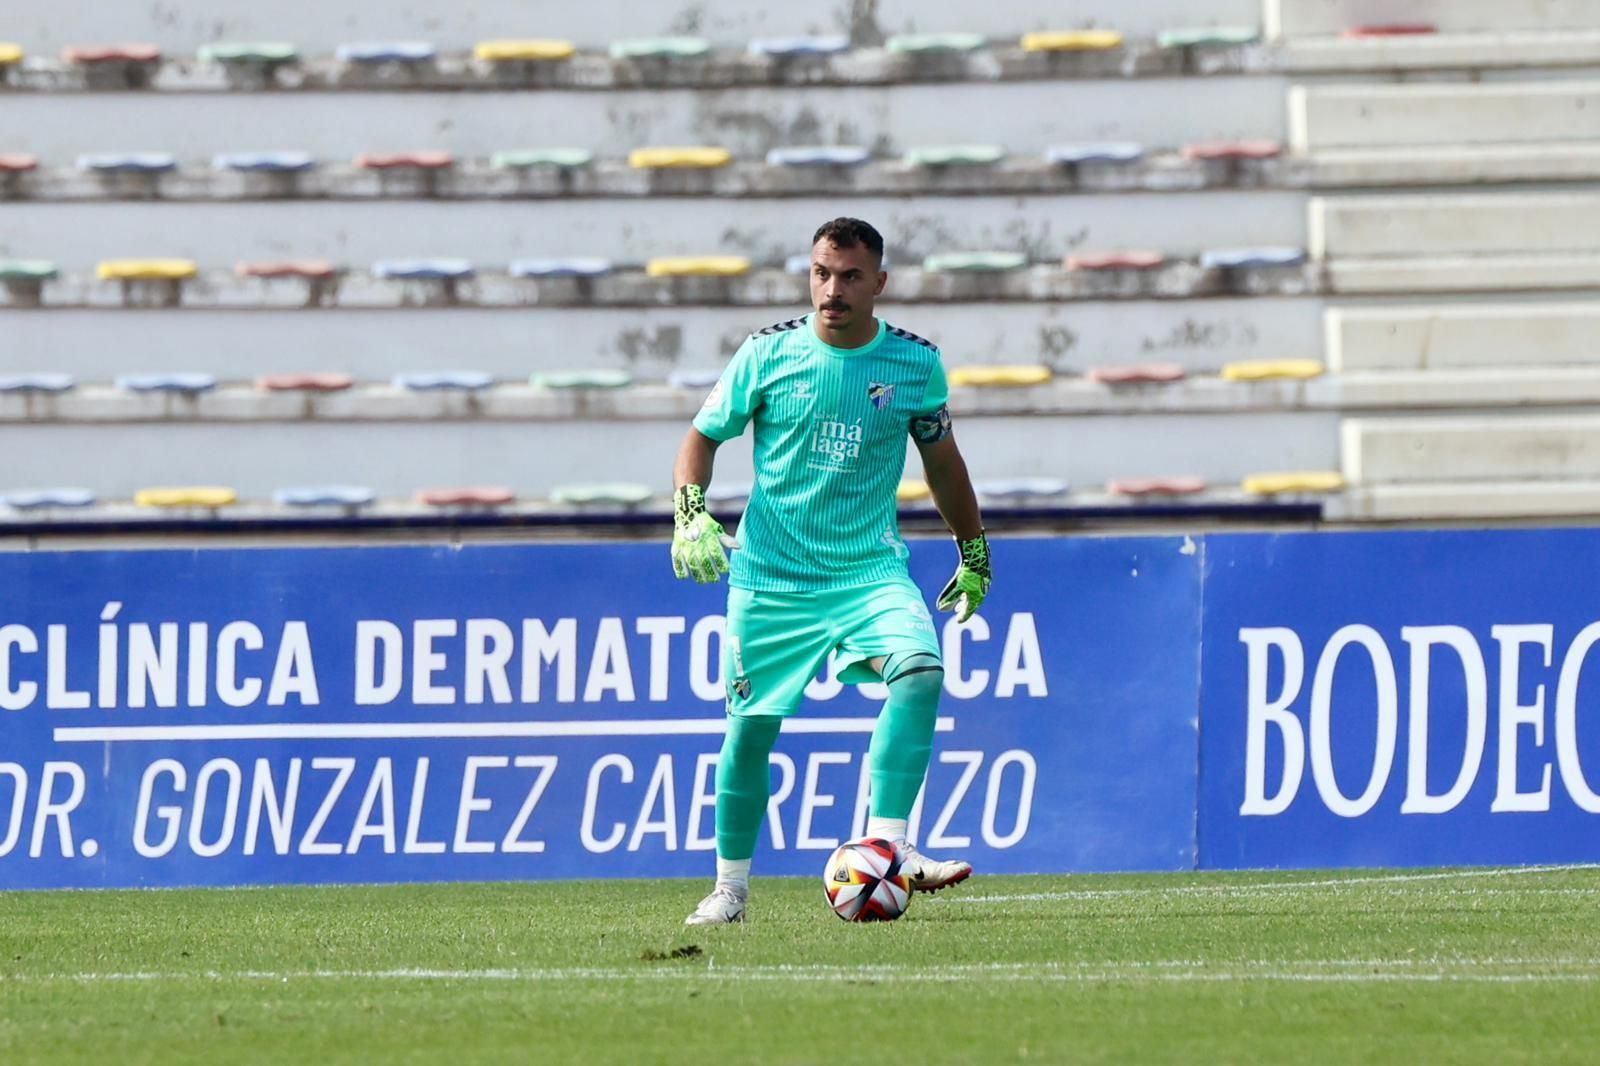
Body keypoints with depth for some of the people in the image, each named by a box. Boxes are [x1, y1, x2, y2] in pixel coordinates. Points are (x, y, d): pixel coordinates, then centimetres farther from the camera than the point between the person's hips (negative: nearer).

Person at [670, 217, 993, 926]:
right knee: (751, 727, 4)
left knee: (920, 669, -27)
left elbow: (941, 458, 15)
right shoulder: (769, 353, -4)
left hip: (871, 568, 0)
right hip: (769, 575, 0)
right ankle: (730, 887, 23)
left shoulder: (914, 363, -1)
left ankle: (887, 845, -27)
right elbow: (703, 436, 7)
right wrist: (690, 515, -10)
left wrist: (975, 554, 21)